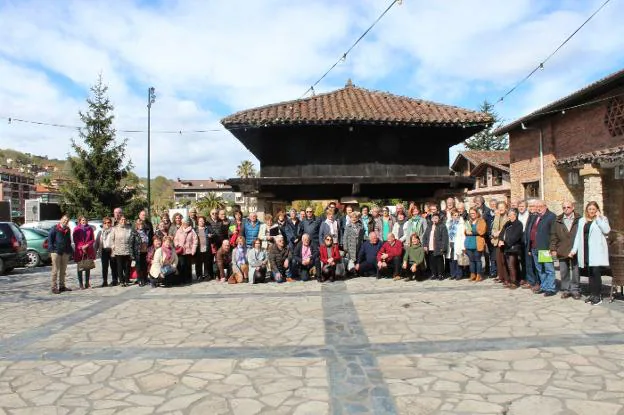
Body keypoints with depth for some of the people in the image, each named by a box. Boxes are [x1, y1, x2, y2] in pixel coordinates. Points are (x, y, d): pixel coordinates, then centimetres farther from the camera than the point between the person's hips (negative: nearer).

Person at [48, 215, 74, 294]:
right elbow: (50, 239, -6)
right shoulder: (55, 229, -4)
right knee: (55, 270, -4)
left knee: (63, 270, 11)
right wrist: (51, 249, -14)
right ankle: (54, 287, -1)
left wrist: (69, 250, 14)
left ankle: (62, 286, 20)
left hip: (65, 252, 6)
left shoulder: (67, 229, 15)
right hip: (56, 252, -6)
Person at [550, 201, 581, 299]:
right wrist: (553, 249, 1)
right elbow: (553, 235, 7)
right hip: (562, 251, 2)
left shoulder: (579, 220, -1)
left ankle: (575, 290, 16)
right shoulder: (558, 221, 8)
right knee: (563, 272, 7)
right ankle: (565, 290, 16)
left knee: (575, 271, 6)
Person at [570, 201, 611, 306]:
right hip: (585, 251, 4)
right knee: (590, 273, 5)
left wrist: (598, 218, -10)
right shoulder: (582, 221, 17)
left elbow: (606, 230, -13)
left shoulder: (602, 219, 6)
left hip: (597, 251, -4)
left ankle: (598, 295, -2)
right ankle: (592, 294, 12)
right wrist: (574, 249, 9)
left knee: (596, 272, -9)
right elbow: (578, 236, 16)